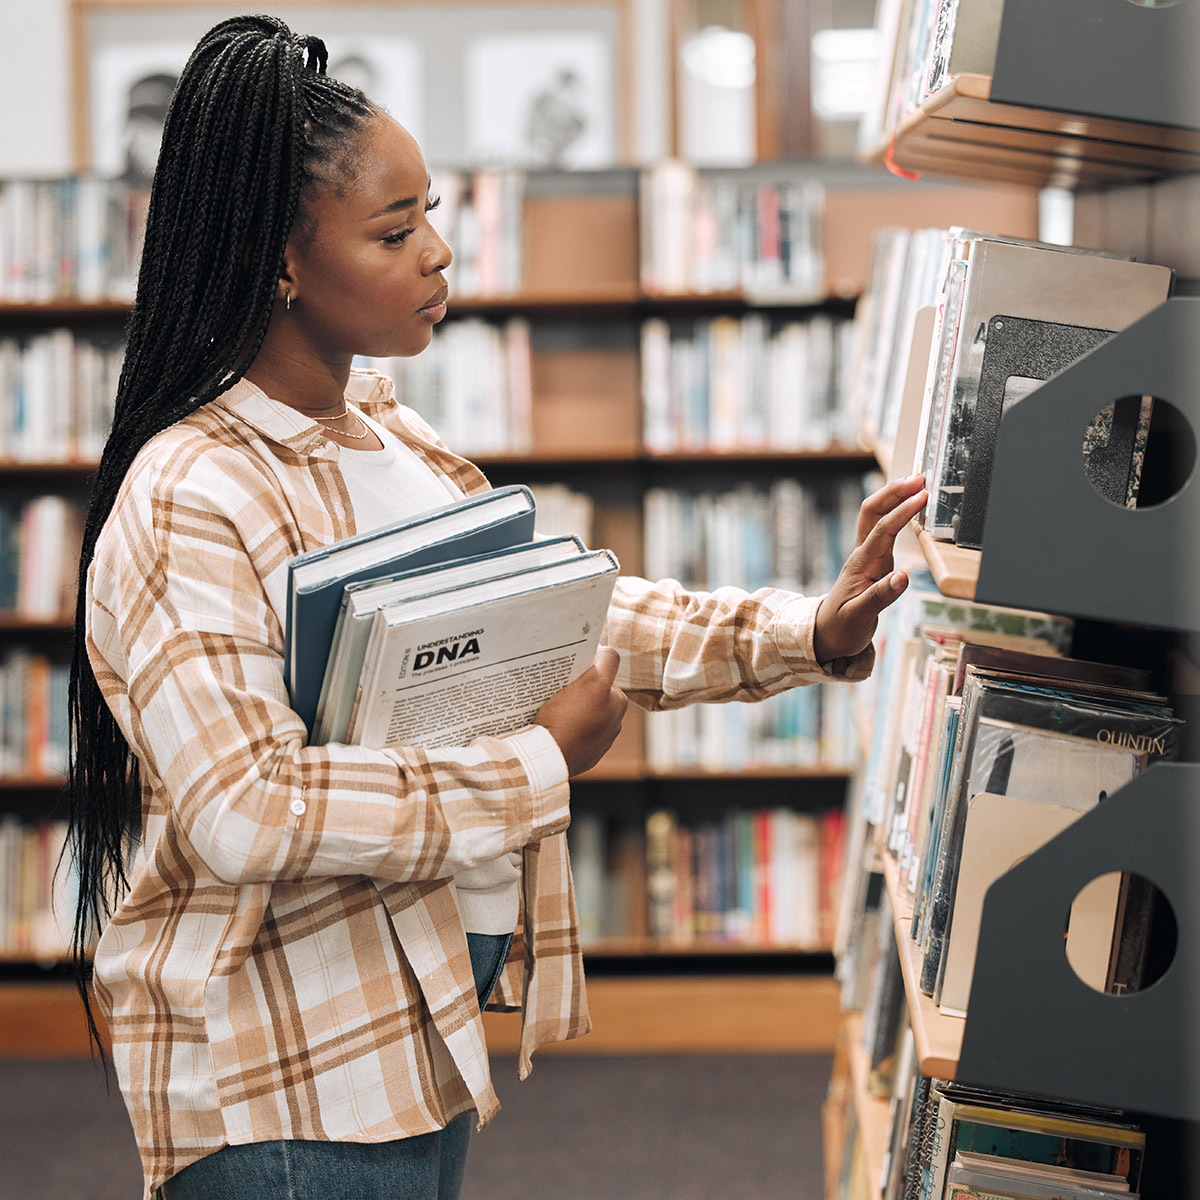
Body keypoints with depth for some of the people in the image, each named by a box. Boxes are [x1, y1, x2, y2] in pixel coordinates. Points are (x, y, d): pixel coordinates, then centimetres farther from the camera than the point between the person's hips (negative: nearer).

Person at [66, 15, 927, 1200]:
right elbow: (245, 810, -29)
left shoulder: (392, 438, 9)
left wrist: (808, 634, -1)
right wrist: (536, 768, -22)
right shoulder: (188, 502, -20)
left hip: (433, 1007, 9)